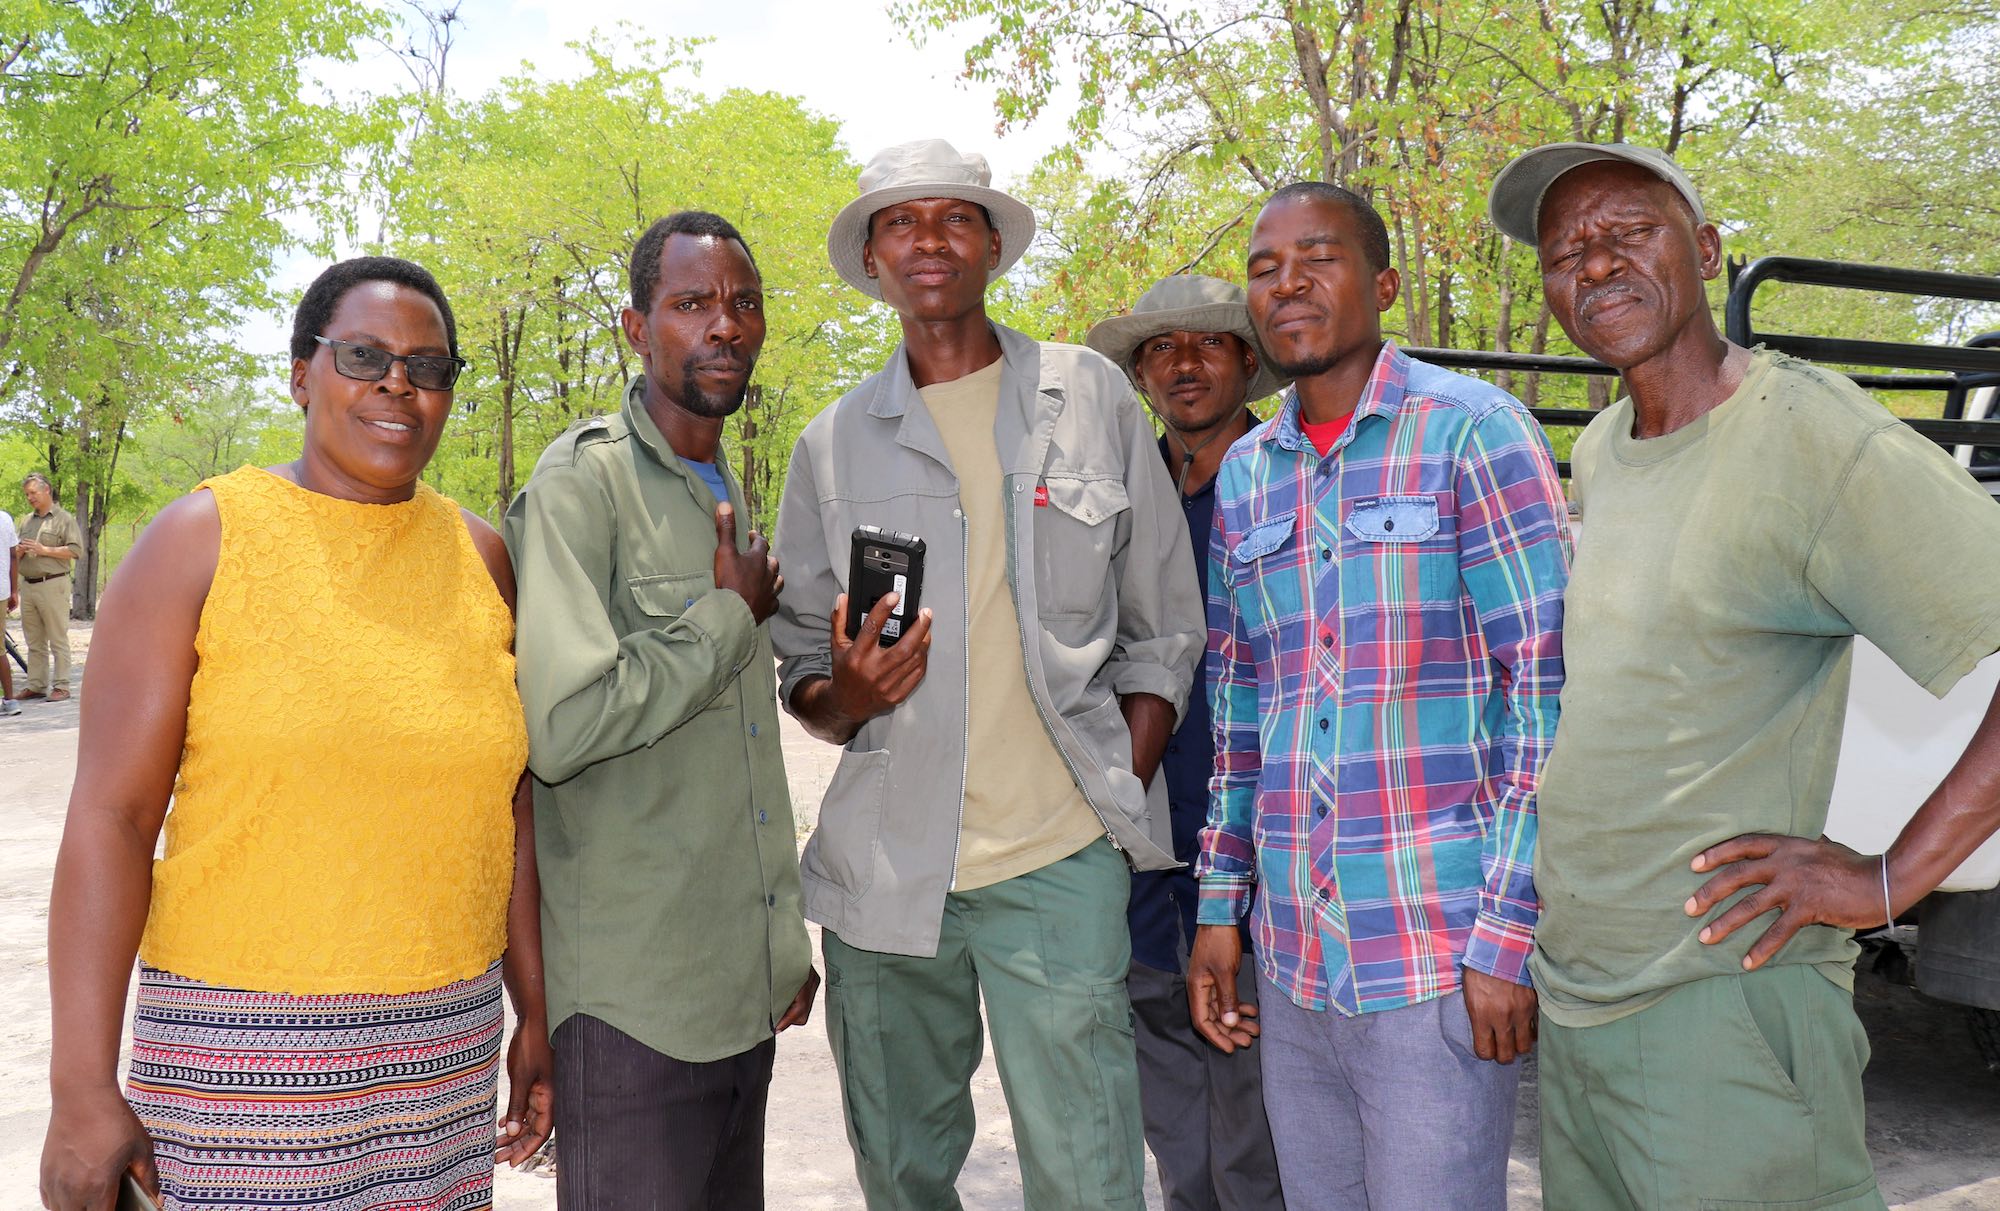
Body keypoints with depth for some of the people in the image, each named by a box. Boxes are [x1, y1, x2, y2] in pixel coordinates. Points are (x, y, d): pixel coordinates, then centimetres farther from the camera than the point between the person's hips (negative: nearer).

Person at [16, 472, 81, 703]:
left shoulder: (64, 519, 0)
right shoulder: (26, 521, 19)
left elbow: (76, 551, -10)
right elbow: (17, 555, 25)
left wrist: (44, 550, -14)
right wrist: (19, 551, 2)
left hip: (53, 585, -7)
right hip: (28, 586, 7)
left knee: (58, 640, -4)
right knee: (34, 642, 9)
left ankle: (61, 686, -1)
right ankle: (36, 686, 14)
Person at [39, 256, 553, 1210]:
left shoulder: (479, 556, 6)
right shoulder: (201, 539, -5)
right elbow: (111, 814, -9)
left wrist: (536, 1015, 11)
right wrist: (82, 1086, -12)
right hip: (244, 1057, -3)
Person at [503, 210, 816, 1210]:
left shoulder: (723, 494, 14)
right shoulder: (581, 482, -12)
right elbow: (563, 725, -26)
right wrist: (730, 617, -12)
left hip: (745, 983, 8)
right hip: (633, 1000, -7)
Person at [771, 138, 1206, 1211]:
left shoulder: (1091, 399, 5)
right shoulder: (833, 444, 9)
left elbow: (1163, 631, 8)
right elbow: (801, 667, 13)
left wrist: (1119, 801, -1)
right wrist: (843, 695, -10)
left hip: (1057, 862, -2)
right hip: (883, 870, 2)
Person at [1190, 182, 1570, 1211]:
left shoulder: (1471, 430, -5)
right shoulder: (1243, 475, 11)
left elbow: (1548, 687, -9)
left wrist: (1509, 932, -14)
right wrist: (1221, 904, 11)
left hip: (1441, 961, -5)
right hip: (1291, 966, 5)